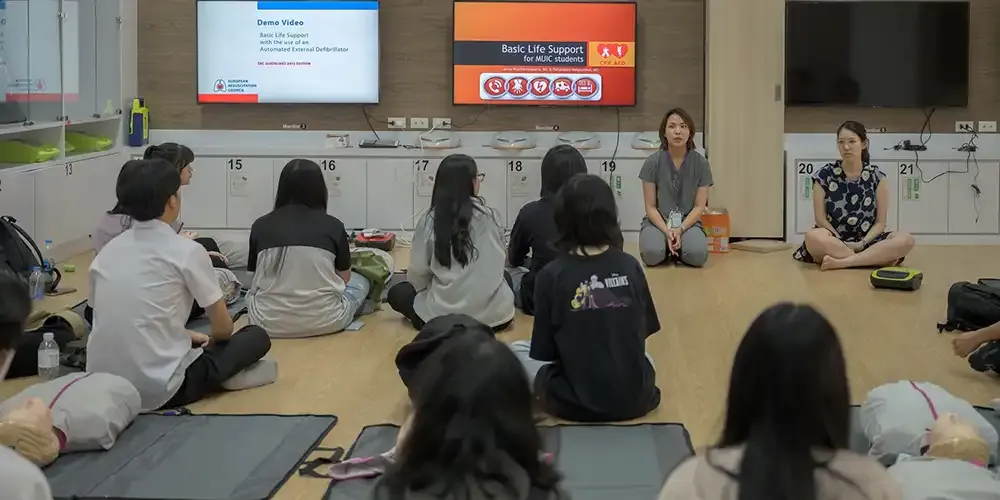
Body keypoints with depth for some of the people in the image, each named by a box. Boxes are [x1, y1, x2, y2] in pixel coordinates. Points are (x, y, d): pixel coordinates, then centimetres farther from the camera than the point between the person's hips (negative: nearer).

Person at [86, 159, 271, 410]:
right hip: (158, 387, -6)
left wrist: (191, 336, 30)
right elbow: (223, 327, 3)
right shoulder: (187, 251, -7)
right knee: (256, 337, 12)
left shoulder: (107, 251, 10)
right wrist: (210, 341, 25)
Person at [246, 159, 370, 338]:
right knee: (360, 282, 25)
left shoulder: (260, 225, 1)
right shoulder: (333, 226, -2)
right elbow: (344, 278, 10)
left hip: (268, 323, 1)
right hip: (324, 322, -1)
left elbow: (257, 278, 13)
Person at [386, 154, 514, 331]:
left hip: (443, 316, -2)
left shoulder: (428, 222, -10)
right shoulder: (490, 216, -4)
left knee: (397, 294, 24)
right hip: (494, 314, 2)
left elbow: (418, 273, -3)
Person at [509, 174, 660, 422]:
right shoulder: (631, 267, -3)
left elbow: (543, 352, -4)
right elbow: (643, 332, 10)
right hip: (635, 398, 4)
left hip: (575, 402, -4)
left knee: (516, 351, 20)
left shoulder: (552, 276, -11)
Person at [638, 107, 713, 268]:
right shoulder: (653, 162, -7)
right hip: (658, 221, 0)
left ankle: (679, 248, 3)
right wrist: (667, 232, -20)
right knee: (653, 254, -34)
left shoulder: (700, 163, -5)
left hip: (688, 222, 1)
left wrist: (680, 229, -19)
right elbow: (650, 206, -5)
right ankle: (668, 245, 2)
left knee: (698, 255, -32)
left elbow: (699, 206, -3)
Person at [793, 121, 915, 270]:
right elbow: (821, 219, -2)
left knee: (905, 240, -27)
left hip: (866, 241, 2)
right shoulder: (824, 175, 0)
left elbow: (880, 222, 2)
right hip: (835, 240, -1)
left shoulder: (877, 177, 3)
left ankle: (840, 262, -30)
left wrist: (862, 244, -16)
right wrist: (844, 244, -15)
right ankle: (879, 258, -28)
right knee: (813, 237, -38)